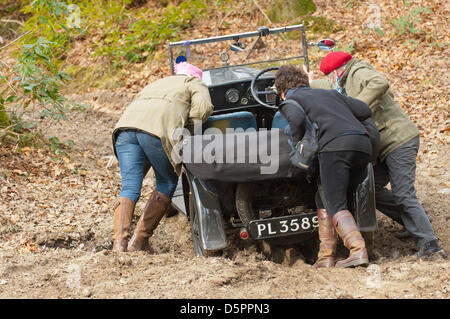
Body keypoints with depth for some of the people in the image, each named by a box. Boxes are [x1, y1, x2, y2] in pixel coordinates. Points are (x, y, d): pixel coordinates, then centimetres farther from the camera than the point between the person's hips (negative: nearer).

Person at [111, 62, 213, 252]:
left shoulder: (159, 83, 43)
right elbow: (203, 109, 5)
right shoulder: (195, 84, 25)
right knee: (167, 184, 11)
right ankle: (139, 240, 2)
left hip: (126, 124, 5)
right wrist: (186, 124, 19)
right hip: (157, 129, -5)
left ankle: (119, 242, -17)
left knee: (129, 187, 1)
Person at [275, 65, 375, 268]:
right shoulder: (330, 94, 33)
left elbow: (297, 120, -8)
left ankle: (358, 250, -26)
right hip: (363, 144, 6)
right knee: (324, 199, 15)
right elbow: (365, 110, 25)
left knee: (336, 206, -6)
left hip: (336, 144, -6)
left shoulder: (289, 101, 16)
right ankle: (327, 255, 7)